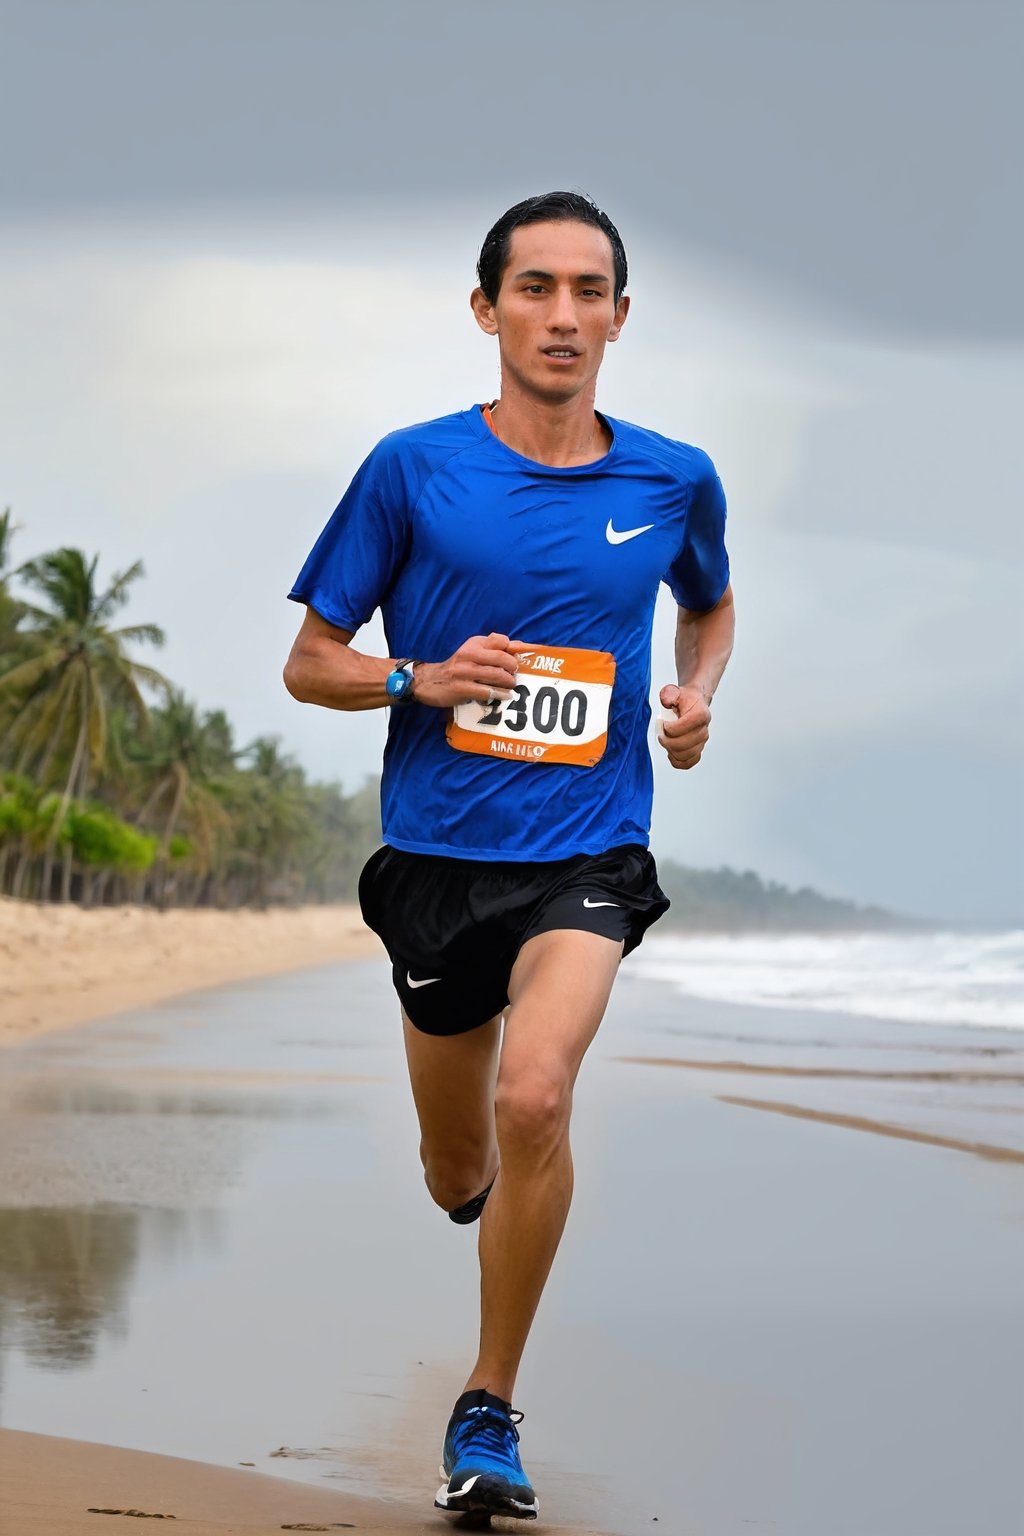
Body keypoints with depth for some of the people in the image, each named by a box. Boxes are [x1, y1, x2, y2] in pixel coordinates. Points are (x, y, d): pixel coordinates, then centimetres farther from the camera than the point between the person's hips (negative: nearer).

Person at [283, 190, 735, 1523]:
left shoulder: (674, 481, 2)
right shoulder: (413, 469, -3)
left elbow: (711, 605, 24)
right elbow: (310, 664, 3)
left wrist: (696, 696, 3)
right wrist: (420, 680, -17)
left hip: (589, 852, -1)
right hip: (438, 851, 1)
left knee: (534, 1100, -26)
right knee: (460, 1180, 12)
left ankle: (490, 1409, -8)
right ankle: (506, 1181, 53)